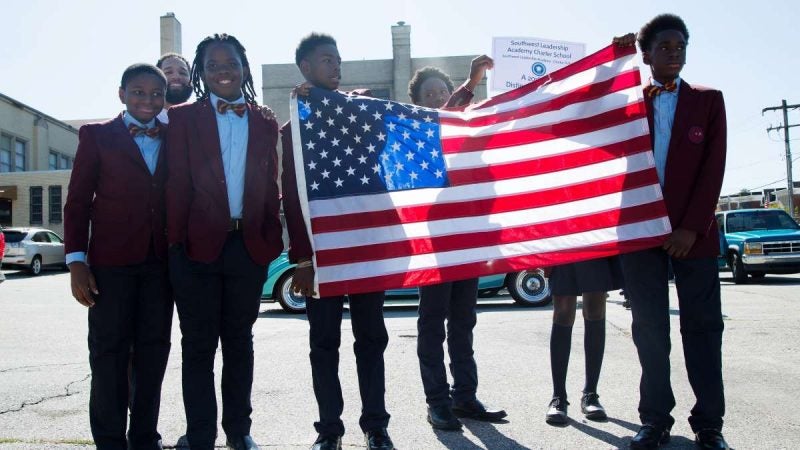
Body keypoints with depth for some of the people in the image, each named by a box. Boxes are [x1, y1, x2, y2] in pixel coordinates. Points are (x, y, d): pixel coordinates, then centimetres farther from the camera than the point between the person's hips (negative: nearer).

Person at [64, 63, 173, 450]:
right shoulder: (97, 135, 4)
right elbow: (77, 201, 2)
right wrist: (76, 261, -6)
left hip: (161, 261, 3)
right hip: (111, 261, -3)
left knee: (153, 352, 8)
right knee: (109, 352, 4)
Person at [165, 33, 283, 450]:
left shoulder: (265, 123, 10)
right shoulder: (183, 117, 2)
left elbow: (270, 188, 10)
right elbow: (177, 184, -3)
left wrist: (273, 240, 2)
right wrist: (176, 241, -9)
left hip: (249, 247, 3)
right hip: (199, 245, -2)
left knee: (239, 341, 14)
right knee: (199, 344, 7)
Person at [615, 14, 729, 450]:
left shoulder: (708, 100, 9)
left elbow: (713, 167, 1)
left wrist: (692, 227, -9)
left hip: (693, 232, 0)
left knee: (702, 326, 2)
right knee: (650, 329, 4)